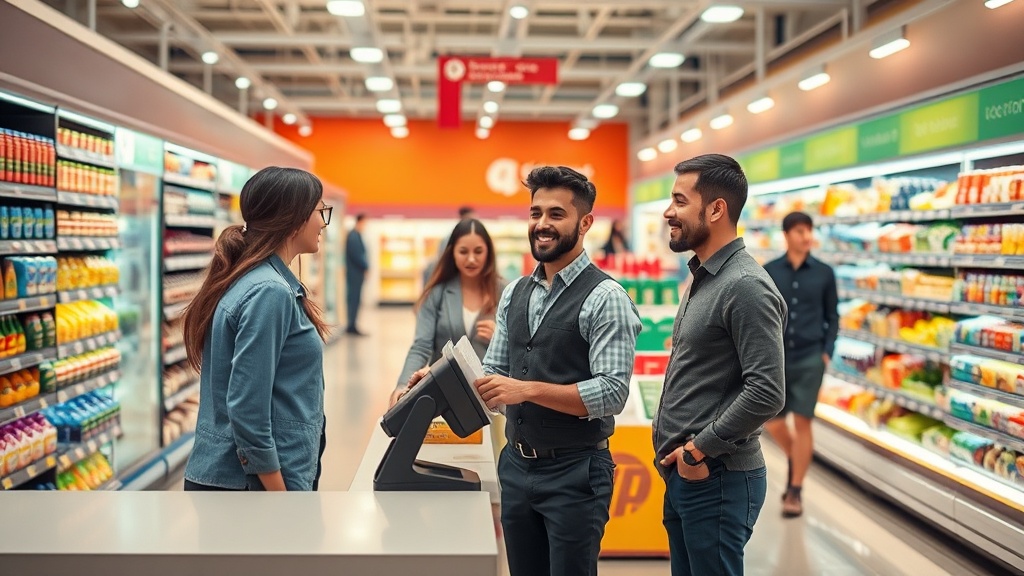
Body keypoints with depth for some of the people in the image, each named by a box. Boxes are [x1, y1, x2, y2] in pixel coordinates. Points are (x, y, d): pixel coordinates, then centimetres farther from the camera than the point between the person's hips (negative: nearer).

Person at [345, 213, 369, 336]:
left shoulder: (356, 235, 16)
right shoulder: (354, 236, -16)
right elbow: (356, 255, -21)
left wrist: (365, 265, 9)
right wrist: (366, 266, -10)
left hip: (356, 273, 10)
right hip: (355, 273, -10)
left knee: (354, 299, 11)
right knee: (354, 299, -6)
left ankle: (352, 326, 15)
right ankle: (352, 326, -4)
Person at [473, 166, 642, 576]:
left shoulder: (605, 298, -13)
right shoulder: (515, 293, 8)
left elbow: (612, 394, -21)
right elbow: (494, 372, 10)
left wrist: (528, 390, -27)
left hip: (575, 473, -6)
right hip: (516, 465, 7)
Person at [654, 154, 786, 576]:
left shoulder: (746, 287, -18)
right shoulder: (703, 278, 12)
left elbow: (767, 394, -25)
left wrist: (700, 450, -17)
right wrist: (674, 443, 10)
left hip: (715, 479, -9)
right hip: (682, 474, 9)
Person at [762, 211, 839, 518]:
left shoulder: (824, 273, 1)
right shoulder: (769, 271, 1)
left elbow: (832, 316, 6)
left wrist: (827, 351, -3)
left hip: (810, 358, -1)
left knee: (802, 422, -1)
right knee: (772, 423, 7)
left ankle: (795, 491, 10)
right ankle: (795, 459, 38)